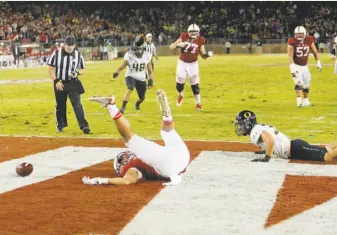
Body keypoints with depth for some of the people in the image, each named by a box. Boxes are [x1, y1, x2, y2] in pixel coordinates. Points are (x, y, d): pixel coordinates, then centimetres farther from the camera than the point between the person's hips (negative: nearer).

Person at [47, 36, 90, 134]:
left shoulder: (78, 55, -4)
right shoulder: (56, 53, -9)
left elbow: (82, 70, 6)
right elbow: (50, 69, -4)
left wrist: (77, 72, -17)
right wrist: (56, 81, -14)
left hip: (73, 83, 0)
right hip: (60, 83, 0)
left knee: (77, 104, -11)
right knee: (60, 105, 11)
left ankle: (84, 126, -16)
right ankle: (60, 125, 30)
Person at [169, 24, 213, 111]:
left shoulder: (200, 40, -11)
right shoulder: (184, 37, -14)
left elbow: (203, 55, -5)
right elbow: (171, 47, -15)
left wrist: (208, 54, -27)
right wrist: (178, 45, -36)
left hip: (193, 64, 0)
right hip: (182, 63, 0)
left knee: (195, 84, -5)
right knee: (179, 83, 2)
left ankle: (198, 103, 11)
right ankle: (180, 95, 36)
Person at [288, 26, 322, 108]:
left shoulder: (309, 40, -7)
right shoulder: (292, 42, -18)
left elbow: (315, 52, 5)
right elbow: (290, 56, -20)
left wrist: (318, 62, 2)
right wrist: (292, 68, -28)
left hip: (305, 66, 5)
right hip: (296, 66, -5)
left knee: (306, 84, 12)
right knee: (298, 82, -21)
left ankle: (306, 101, 28)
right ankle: (299, 101, -25)